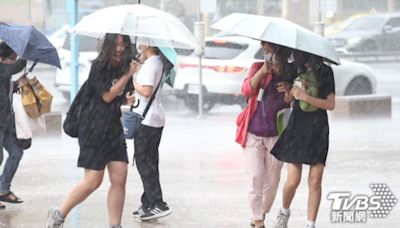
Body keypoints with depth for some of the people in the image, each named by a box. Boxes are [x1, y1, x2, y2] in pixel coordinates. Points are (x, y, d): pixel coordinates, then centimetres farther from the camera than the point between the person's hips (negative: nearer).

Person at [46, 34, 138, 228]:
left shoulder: (124, 66, 9)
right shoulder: (99, 67, -11)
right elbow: (107, 96, -16)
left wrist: (129, 99, 1)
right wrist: (127, 75, -15)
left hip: (114, 128, 7)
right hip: (94, 129, -7)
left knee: (119, 179, -2)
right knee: (93, 181, -7)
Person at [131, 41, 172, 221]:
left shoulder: (150, 64, -16)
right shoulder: (159, 62, 13)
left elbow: (146, 91, -24)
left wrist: (132, 82, -9)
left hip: (147, 119, -10)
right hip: (156, 118, 10)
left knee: (143, 162, -7)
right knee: (149, 162, 13)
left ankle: (158, 204, -11)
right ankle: (148, 205, 17)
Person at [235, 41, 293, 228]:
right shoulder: (257, 68, 2)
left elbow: (292, 106, 4)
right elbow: (246, 90, -13)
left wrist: (288, 92, -16)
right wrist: (262, 72, -25)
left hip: (276, 136, 2)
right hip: (253, 135, -1)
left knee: (272, 181, 6)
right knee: (256, 177, -10)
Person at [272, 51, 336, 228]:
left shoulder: (325, 72, 1)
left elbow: (331, 104, -5)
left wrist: (306, 97, -15)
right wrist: (290, 92, -8)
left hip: (318, 130, 0)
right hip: (297, 128, 0)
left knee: (315, 182, -4)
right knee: (293, 181, -5)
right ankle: (284, 212, 23)